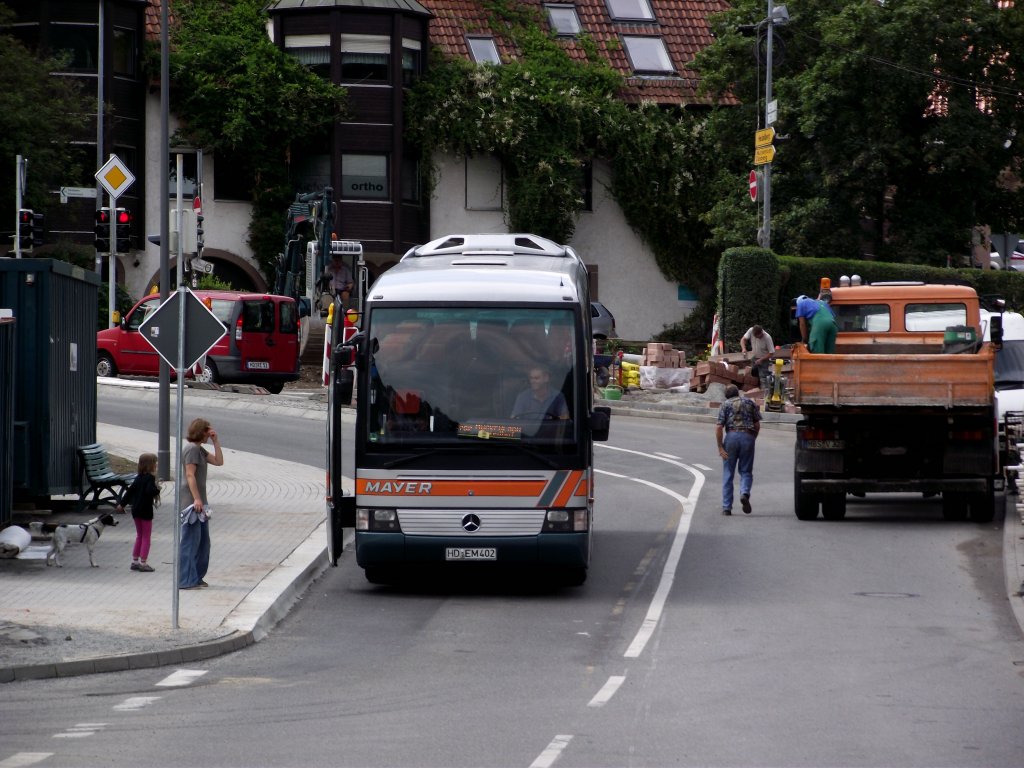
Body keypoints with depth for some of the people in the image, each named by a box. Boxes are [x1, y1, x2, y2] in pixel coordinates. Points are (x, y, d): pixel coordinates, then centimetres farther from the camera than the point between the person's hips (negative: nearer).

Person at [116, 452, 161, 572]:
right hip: (145, 510, -8)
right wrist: (157, 489, -9)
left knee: (139, 536, 18)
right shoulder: (150, 478, -14)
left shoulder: (138, 478, 10)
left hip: (136, 510, 8)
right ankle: (143, 563, -1)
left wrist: (122, 504, 20)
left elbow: (130, 490, 13)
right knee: (146, 537, 0)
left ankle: (135, 561, 19)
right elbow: (150, 491, -29)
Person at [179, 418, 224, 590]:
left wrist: (216, 441, 10)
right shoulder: (191, 449, -13)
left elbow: (218, 461, 18)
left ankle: (196, 577, 21)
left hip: (199, 502, 10)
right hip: (191, 503, -10)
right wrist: (196, 499, -23)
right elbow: (190, 475, -19)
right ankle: (186, 580, -7)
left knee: (203, 541, 14)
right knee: (191, 541, -8)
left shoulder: (199, 450, 18)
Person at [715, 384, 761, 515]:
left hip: (731, 436, -1)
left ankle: (726, 507, 6)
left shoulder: (725, 405, 9)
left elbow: (719, 427, -3)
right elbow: (757, 425, 12)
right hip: (748, 437, 1)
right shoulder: (750, 402, 16)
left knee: (728, 473, 8)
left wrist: (720, 447, -3)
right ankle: (745, 493, -20)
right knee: (746, 471, 10)